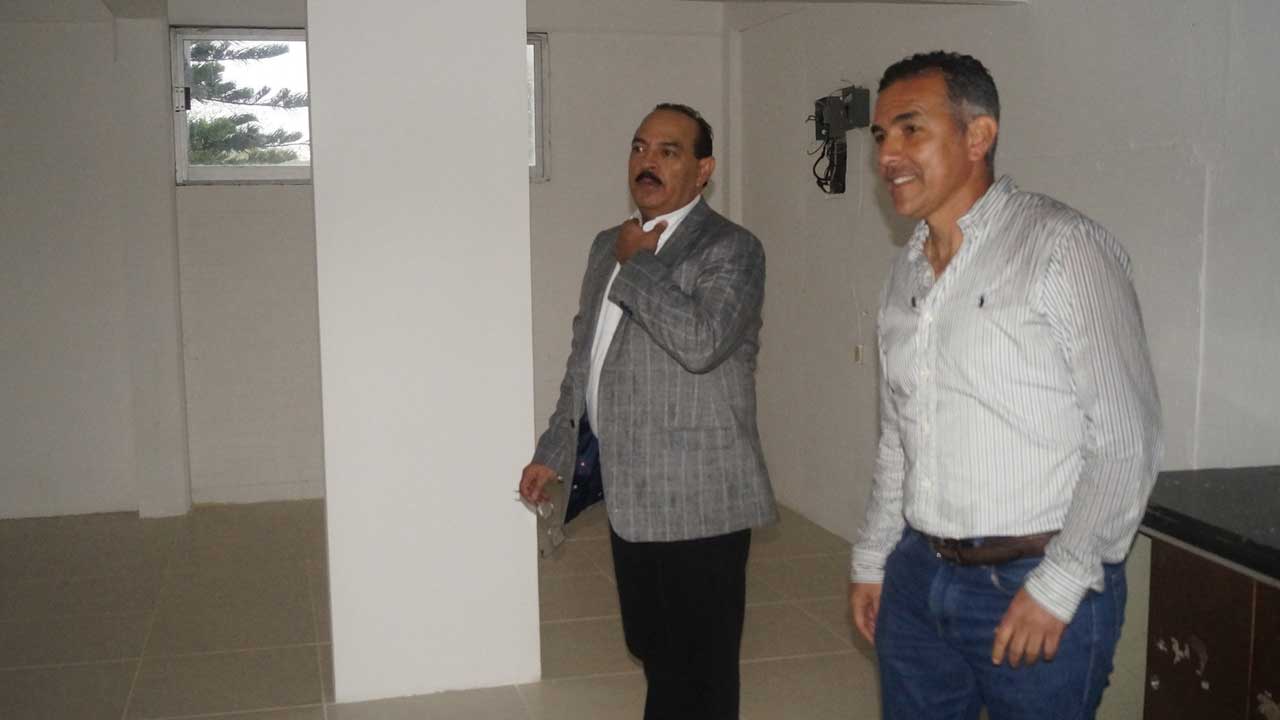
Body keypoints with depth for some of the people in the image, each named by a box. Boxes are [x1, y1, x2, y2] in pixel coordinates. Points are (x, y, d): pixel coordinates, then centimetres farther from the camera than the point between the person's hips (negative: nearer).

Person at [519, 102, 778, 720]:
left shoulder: (731, 250, -10)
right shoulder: (609, 246, 14)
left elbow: (702, 341, -28)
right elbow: (582, 357, 22)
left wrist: (638, 265, -15)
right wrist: (554, 453, 22)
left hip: (697, 504, -7)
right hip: (631, 499, 8)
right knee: (652, 648, 19)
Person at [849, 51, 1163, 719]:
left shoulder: (1064, 246, -12)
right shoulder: (906, 270, 9)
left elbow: (1127, 439, -14)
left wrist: (1057, 587, -16)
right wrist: (871, 560, 15)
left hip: (1039, 590, -6)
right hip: (917, 577, 6)